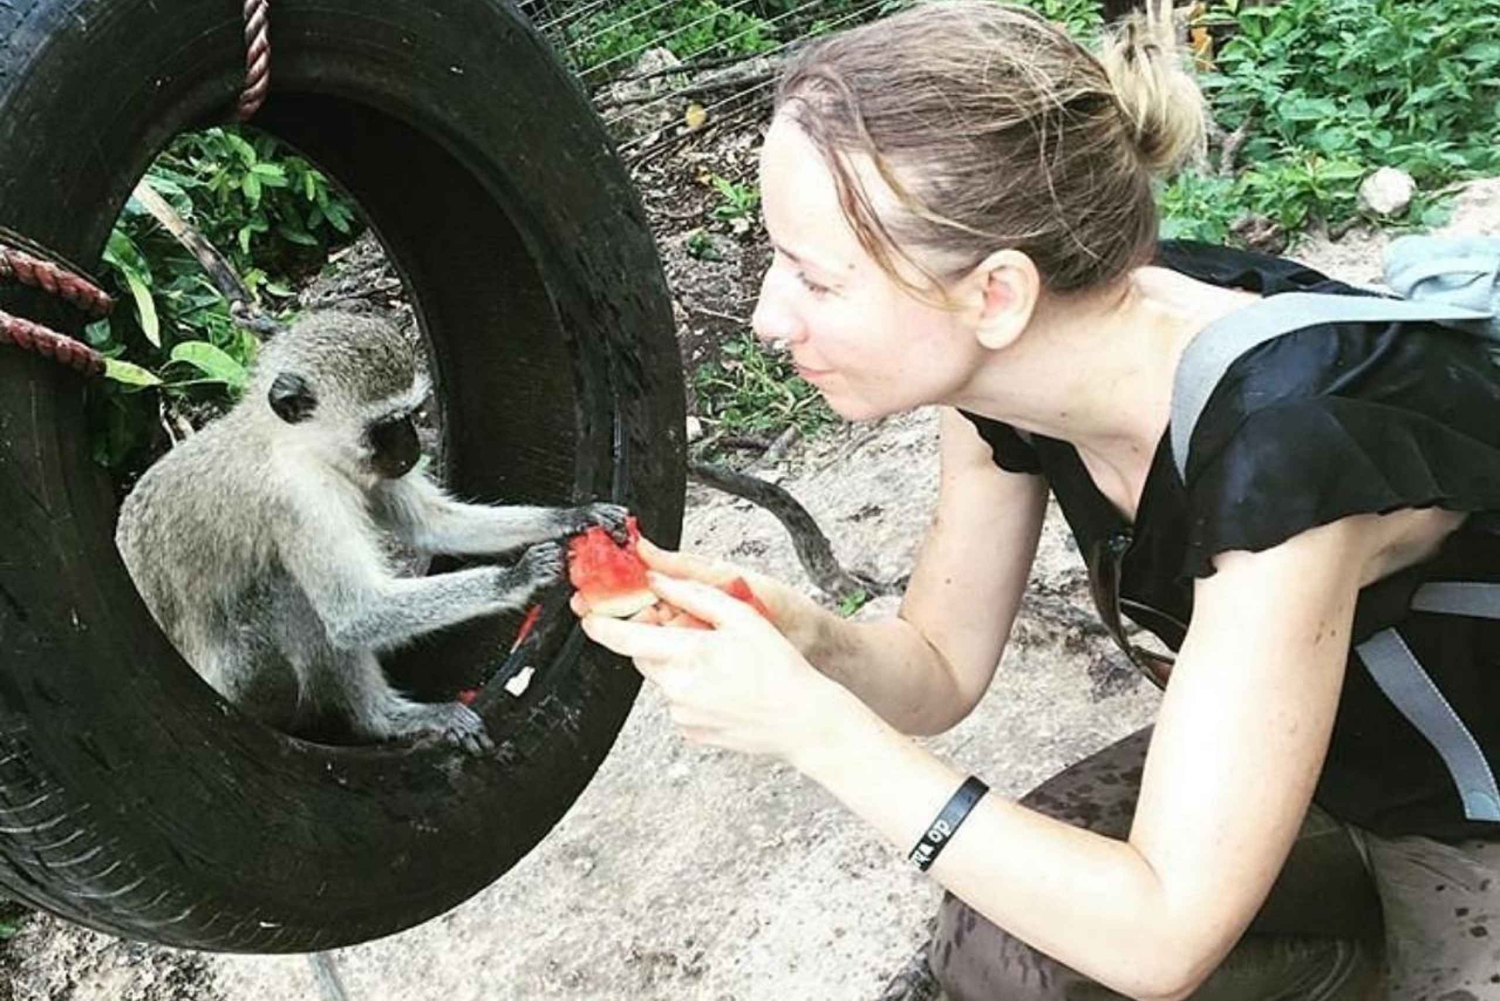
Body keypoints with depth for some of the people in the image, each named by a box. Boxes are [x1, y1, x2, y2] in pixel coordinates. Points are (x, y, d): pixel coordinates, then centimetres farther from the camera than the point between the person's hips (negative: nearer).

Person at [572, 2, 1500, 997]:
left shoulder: (1284, 437, -38)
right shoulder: (1002, 364, -16)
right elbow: (942, 666, -2)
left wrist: (805, 717, -34)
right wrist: (805, 637, -25)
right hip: (1277, 758, 6)